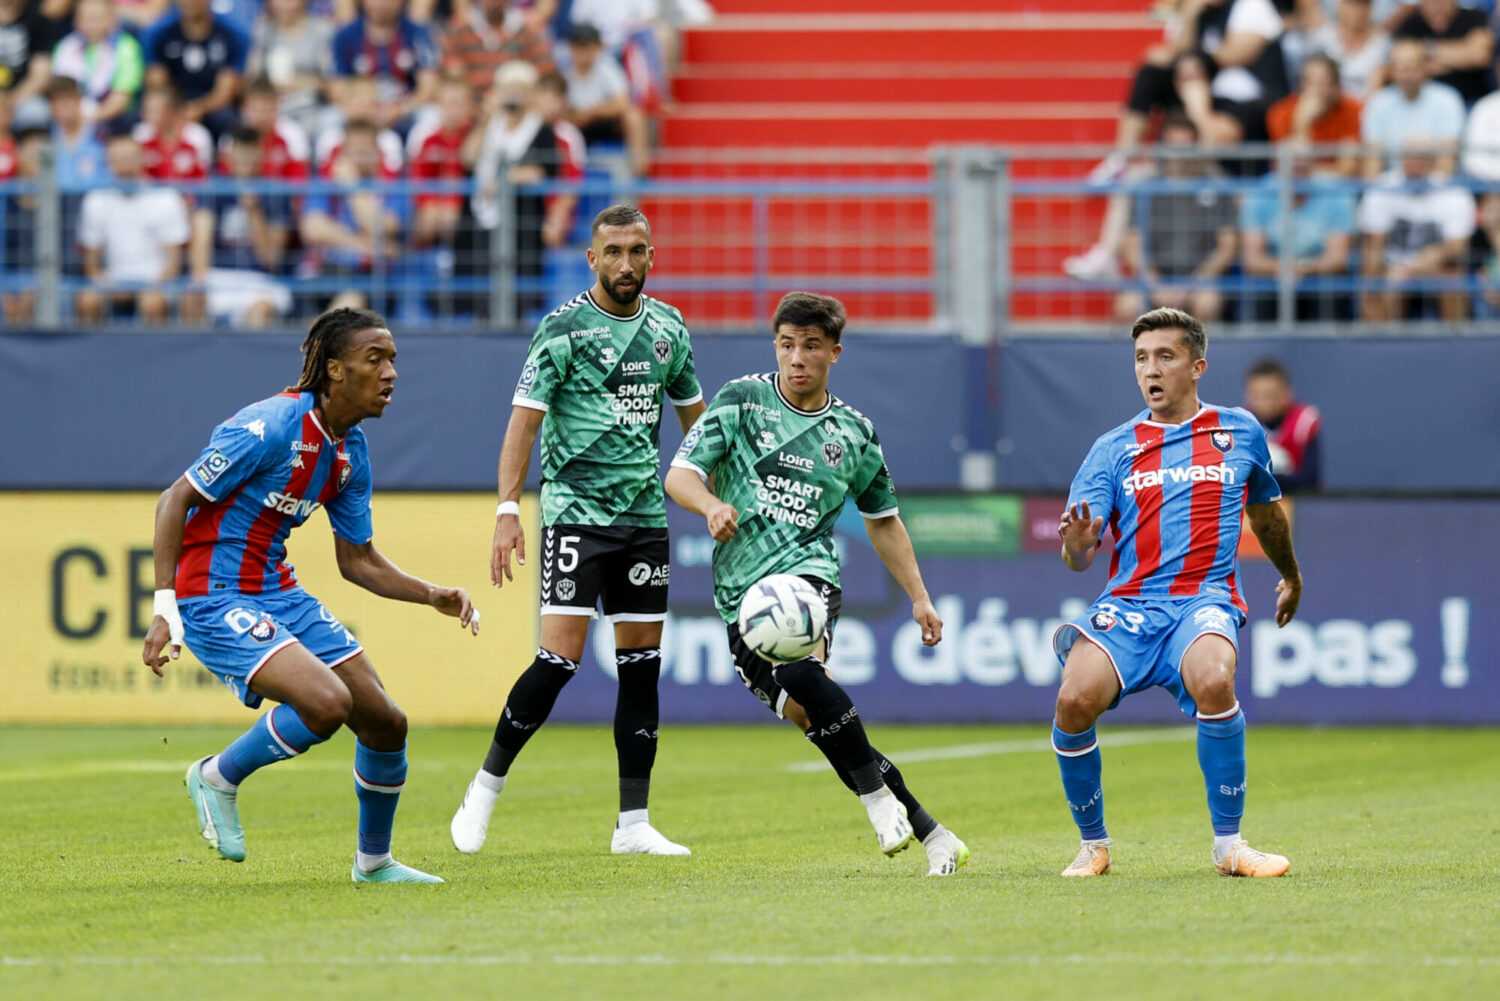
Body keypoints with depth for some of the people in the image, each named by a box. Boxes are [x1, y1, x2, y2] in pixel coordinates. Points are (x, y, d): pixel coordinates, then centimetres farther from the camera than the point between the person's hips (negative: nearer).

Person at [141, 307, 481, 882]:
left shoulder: (351, 451, 6)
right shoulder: (270, 426, -20)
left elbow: (357, 559, 16)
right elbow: (175, 500, -17)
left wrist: (432, 595, 1)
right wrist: (164, 609, -23)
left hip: (279, 593, 9)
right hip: (214, 598, -9)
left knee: (386, 723, 5)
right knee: (327, 702, -27)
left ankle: (374, 860, 26)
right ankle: (218, 778, -2)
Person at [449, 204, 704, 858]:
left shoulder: (668, 328, 9)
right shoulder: (565, 329, -8)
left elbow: (693, 414, 22)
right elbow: (525, 417, -11)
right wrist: (507, 509, -19)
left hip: (645, 513, 6)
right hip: (574, 507, -5)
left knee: (642, 662, 4)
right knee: (561, 656, -15)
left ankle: (633, 825, 7)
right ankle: (486, 787, 2)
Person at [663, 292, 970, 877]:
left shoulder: (853, 433, 12)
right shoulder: (741, 401, 6)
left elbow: (882, 520, 25)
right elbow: (678, 475, -1)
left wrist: (919, 598, 21)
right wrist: (711, 504, -23)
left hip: (807, 572, -1)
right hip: (742, 588, 1)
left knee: (800, 670, -34)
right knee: (808, 714, -7)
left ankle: (877, 796, -20)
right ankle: (929, 834, 2)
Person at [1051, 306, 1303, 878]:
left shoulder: (1240, 433, 12)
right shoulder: (1113, 449, 10)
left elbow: (1265, 510, 32)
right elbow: (1079, 559, 2)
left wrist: (1291, 575, 46)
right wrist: (1077, 546, -22)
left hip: (1205, 600, -1)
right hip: (1129, 603, 1)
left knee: (1213, 682, -35)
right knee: (1075, 700, -27)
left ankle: (1228, 846, -21)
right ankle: (1093, 846, -3)